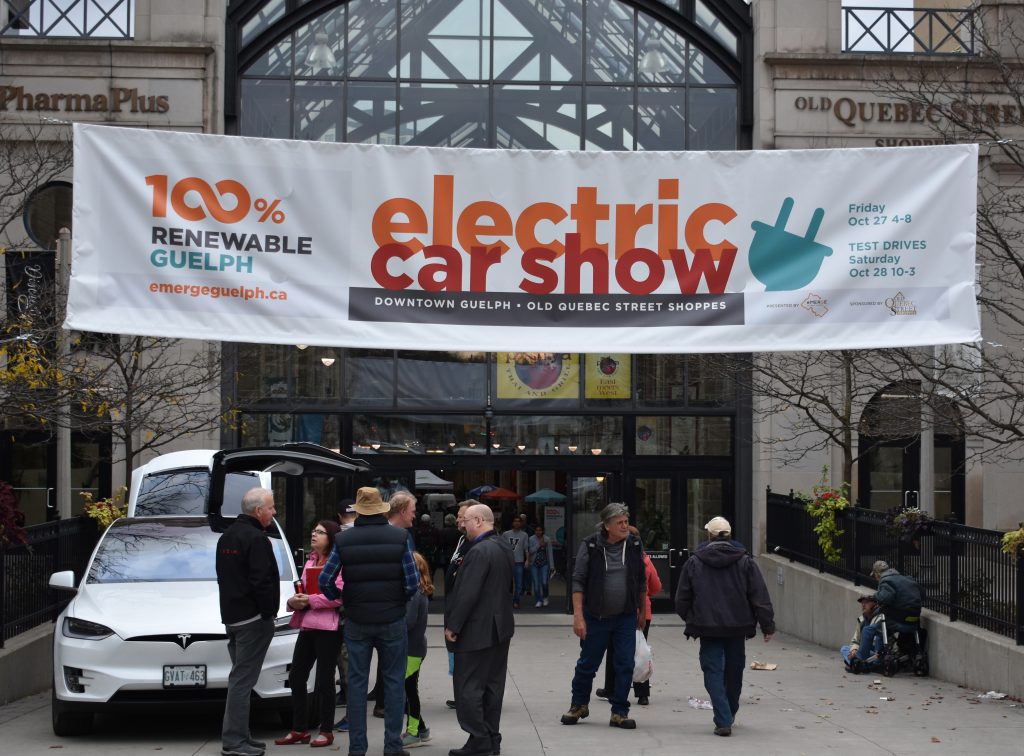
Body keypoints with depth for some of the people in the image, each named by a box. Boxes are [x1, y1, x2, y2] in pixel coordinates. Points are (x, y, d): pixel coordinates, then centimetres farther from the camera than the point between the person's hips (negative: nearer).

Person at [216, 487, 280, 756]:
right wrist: (268, 612, -14)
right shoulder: (256, 539, -15)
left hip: (231, 616, 10)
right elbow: (261, 581, -22)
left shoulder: (227, 536, 17)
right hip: (253, 618, -10)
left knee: (240, 677, 15)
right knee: (243, 679, -9)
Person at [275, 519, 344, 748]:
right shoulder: (310, 562, 21)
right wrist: (294, 601, 1)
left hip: (327, 627, -8)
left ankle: (326, 731, 8)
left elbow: (338, 595, -17)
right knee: (296, 678, 8)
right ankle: (299, 729, 17)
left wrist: (309, 601, -15)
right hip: (307, 626, 8)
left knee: (324, 680, -2)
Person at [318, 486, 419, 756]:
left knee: (356, 682, 8)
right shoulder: (399, 538, -6)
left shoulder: (343, 540, -4)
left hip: (357, 622, 1)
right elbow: (413, 583, -8)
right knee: (393, 682, 7)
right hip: (392, 621, -1)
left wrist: (340, 599, 12)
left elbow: (325, 580, -6)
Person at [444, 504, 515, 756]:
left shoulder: (479, 551, -21)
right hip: (500, 627, 9)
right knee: (493, 685, 14)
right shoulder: (504, 546, 8)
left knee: (469, 688, -3)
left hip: (477, 630, -9)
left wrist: (453, 626, -16)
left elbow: (467, 593, -23)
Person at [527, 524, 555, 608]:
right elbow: (531, 551, -6)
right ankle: (539, 601, 11)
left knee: (544, 582, -10)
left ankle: (545, 598, 16)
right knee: (536, 583, -1)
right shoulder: (531, 539, 0)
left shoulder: (547, 539, 2)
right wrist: (539, 544, -16)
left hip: (544, 563, 0)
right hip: (534, 564, 0)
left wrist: (551, 565, 1)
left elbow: (550, 552, 4)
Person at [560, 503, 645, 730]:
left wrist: (642, 611, 14)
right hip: (596, 617, -2)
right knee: (587, 664, 8)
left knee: (625, 665, 0)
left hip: (626, 618, 2)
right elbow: (578, 581, -7)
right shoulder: (590, 546, -7)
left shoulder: (634, 545, 3)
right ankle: (579, 705, 28)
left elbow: (641, 582, 13)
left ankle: (619, 712, 11)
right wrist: (578, 616, -13)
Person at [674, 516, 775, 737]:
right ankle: (730, 714, 34)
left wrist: (691, 620, 20)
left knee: (713, 671, 1)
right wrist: (767, 625, 3)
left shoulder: (694, 562, 0)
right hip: (737, 627, 2)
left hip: (707, 628, -2)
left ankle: (723, 721, -10)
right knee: (734, 671, 18)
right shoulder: (745, 561, 0)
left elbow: (682, 599, 4)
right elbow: (760, 596, -2)